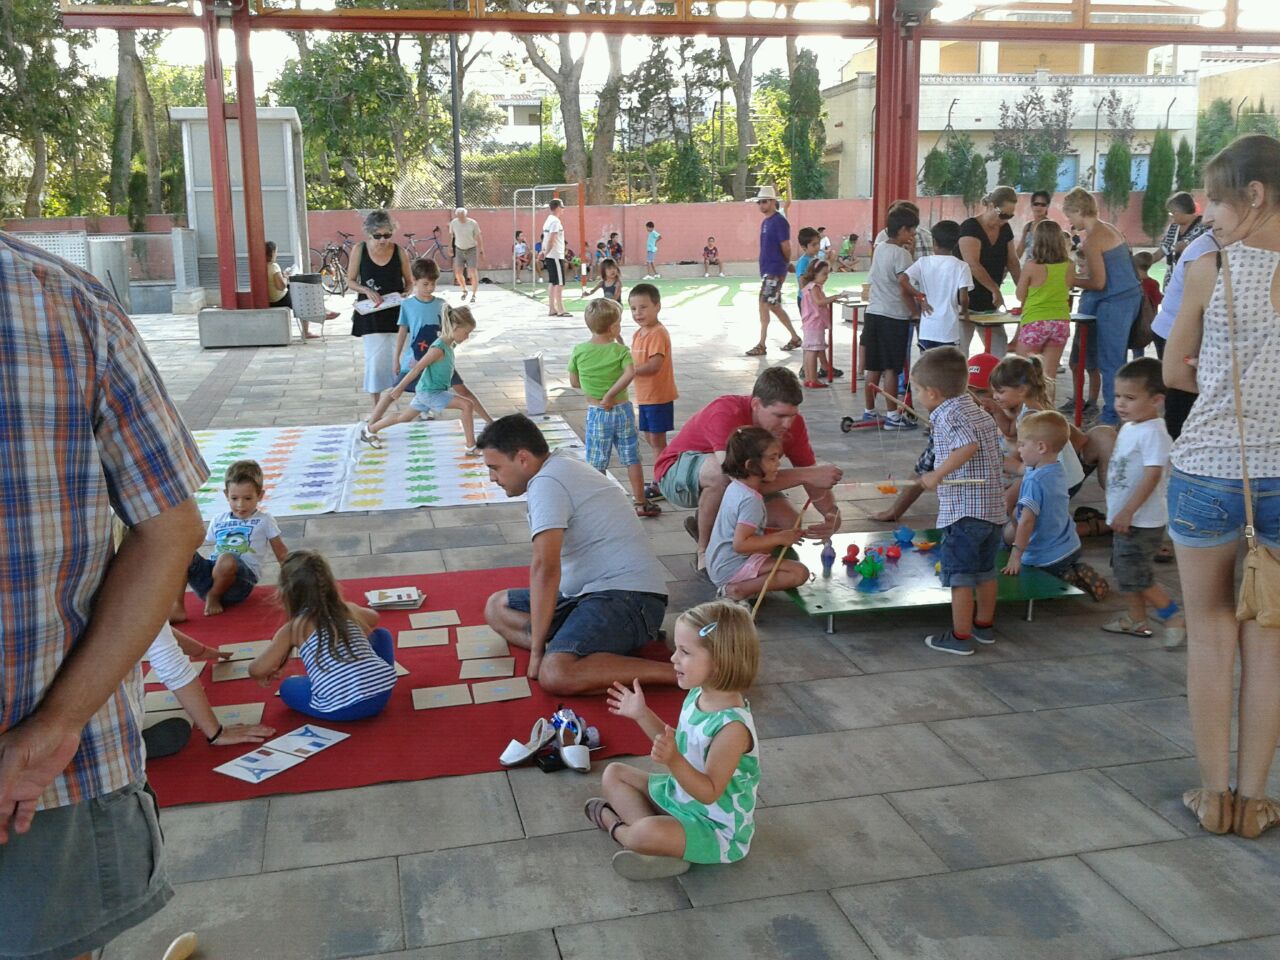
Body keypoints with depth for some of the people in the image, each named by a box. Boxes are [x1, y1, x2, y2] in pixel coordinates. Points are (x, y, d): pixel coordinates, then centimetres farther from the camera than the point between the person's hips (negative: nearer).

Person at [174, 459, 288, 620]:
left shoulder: (264, 521, 11)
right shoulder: (218, 520, 21)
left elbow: (282, 554, 13)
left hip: (242, 579, -4)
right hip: (211, 572, 4)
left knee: (226, 560, -39)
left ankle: (213, 597, -9)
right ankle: (176, 607, -26)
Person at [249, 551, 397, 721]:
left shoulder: (293, 629, 3)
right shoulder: (349, 610, 14)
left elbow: (257, 671, 3)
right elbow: (373, 618, 38)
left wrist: (269, 674, 26)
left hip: (341, 709, -3)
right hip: (382, 690, 3)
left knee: (288, 687, 28)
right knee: (381, 634, 31)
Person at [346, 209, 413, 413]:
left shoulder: (400, 252, -4)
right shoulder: (359, 250, -4)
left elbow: (409, 281, 8)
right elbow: (350, 280, 4)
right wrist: (367, 291, -14)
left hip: (396, 312, 0)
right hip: (370, 314, 0)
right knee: (375, 360, 1)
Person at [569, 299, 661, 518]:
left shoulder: (579, 351, -5)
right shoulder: (620, 350, -9)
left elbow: (574, 382, 2)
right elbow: (630, 373, -26)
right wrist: (611, 394, -21)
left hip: (596, 412, 0)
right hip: (622, 409, 0)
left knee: (597, 463, 9)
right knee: (632, 459, 10)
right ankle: (641, 503, 17)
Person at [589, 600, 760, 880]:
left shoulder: (732, 726, -32)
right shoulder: (698, 694, -5)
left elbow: (709, 792, -30)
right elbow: (678, 743, 12)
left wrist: (674, 760, -44)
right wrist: (642, 714, 5)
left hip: (716, 828, -10)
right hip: (678, 794, 10)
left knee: (647, 835, -35)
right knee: (614, 773, 12)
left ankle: (614, 824, 1)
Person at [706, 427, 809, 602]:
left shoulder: (735, 487, 9)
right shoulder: (751, 500, -21)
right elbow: (740, 544, -26)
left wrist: (781, 534, 10)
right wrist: (779, 538, -18)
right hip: (733, 567, -10)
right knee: (800, 573, -17)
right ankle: (741, 589, -17)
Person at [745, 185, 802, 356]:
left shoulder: (779, 221, -12)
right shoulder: (765, 222, 15)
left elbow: (786, 248, -12)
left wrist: (784, 266, 3)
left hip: (775, 270, -9)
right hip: (766, 269, 9)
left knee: (764, 304, -11)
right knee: (774, 306, 13)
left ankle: (761, 345, -8)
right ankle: (795, 338, 24)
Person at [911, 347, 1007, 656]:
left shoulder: (948, 414, -14)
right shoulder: (978, 411, 13)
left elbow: (968, 445, -29)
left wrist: (937, 475, -23)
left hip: (963, 511, -9)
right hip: (993, 508, 9)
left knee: (959, 575, 0)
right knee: (985, 570, 20)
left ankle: (960, 637, 5)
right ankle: (984, 625, 32)